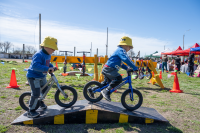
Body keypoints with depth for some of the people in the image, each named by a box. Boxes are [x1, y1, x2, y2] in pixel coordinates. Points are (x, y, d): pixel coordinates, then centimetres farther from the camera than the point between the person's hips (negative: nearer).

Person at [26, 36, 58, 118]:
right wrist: (47, 68, -47)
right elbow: (35, 65, -41)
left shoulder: (48, 55, 3)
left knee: (45, 89, 22)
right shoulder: (38, 55, -28)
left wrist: (52, 67, 4)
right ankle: (31, 111, 3)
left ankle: (40, 101, 48)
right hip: (33, 76, -10)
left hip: (42, 76, 10)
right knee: (36, 93, -13)